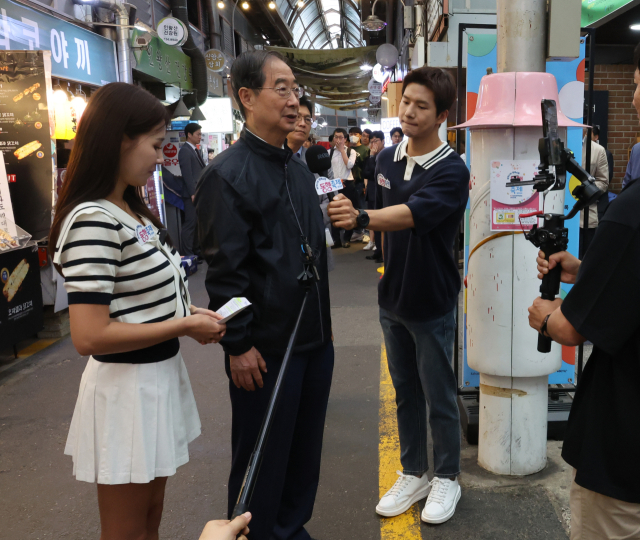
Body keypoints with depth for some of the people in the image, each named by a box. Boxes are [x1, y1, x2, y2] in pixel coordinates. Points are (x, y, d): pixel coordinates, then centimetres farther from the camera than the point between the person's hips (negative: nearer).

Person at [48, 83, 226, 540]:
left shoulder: (132, 211, 7)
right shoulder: (93, 220, -22)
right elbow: (89, 336, -27)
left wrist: (188, 310, 1)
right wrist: (184, 326, -18)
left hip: (160, 376, 9)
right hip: (128, 387, -9)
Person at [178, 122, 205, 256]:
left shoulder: (195, 150, 18)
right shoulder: (185, 151, -11)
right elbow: (187, 174, -17)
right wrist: (193, 193, -20)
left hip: (200, 193, 9)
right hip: (193, 194, -9)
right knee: (190, 223, -5)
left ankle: (196, 249, 21)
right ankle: (186, 253, 0)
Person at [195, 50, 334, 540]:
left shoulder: (298, 168, 12)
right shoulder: (229, 174, -13)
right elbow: (224, 270, -16)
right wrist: (239, 345, -17)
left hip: (314, 338, 8)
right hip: (265, 348, -8)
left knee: (306, 447, 19)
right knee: (262, 460, 9)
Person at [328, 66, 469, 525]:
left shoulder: (451, 170, -17)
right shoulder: (386, 159, 3)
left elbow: (412, 213, -34)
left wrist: (361, 217, -48)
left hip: (432, 301, -6)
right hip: (393, 296, 6)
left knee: (439, 396, 8)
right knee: (405, 391, 17)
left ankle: (447, 478, 29)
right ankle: (414, 473, 34)